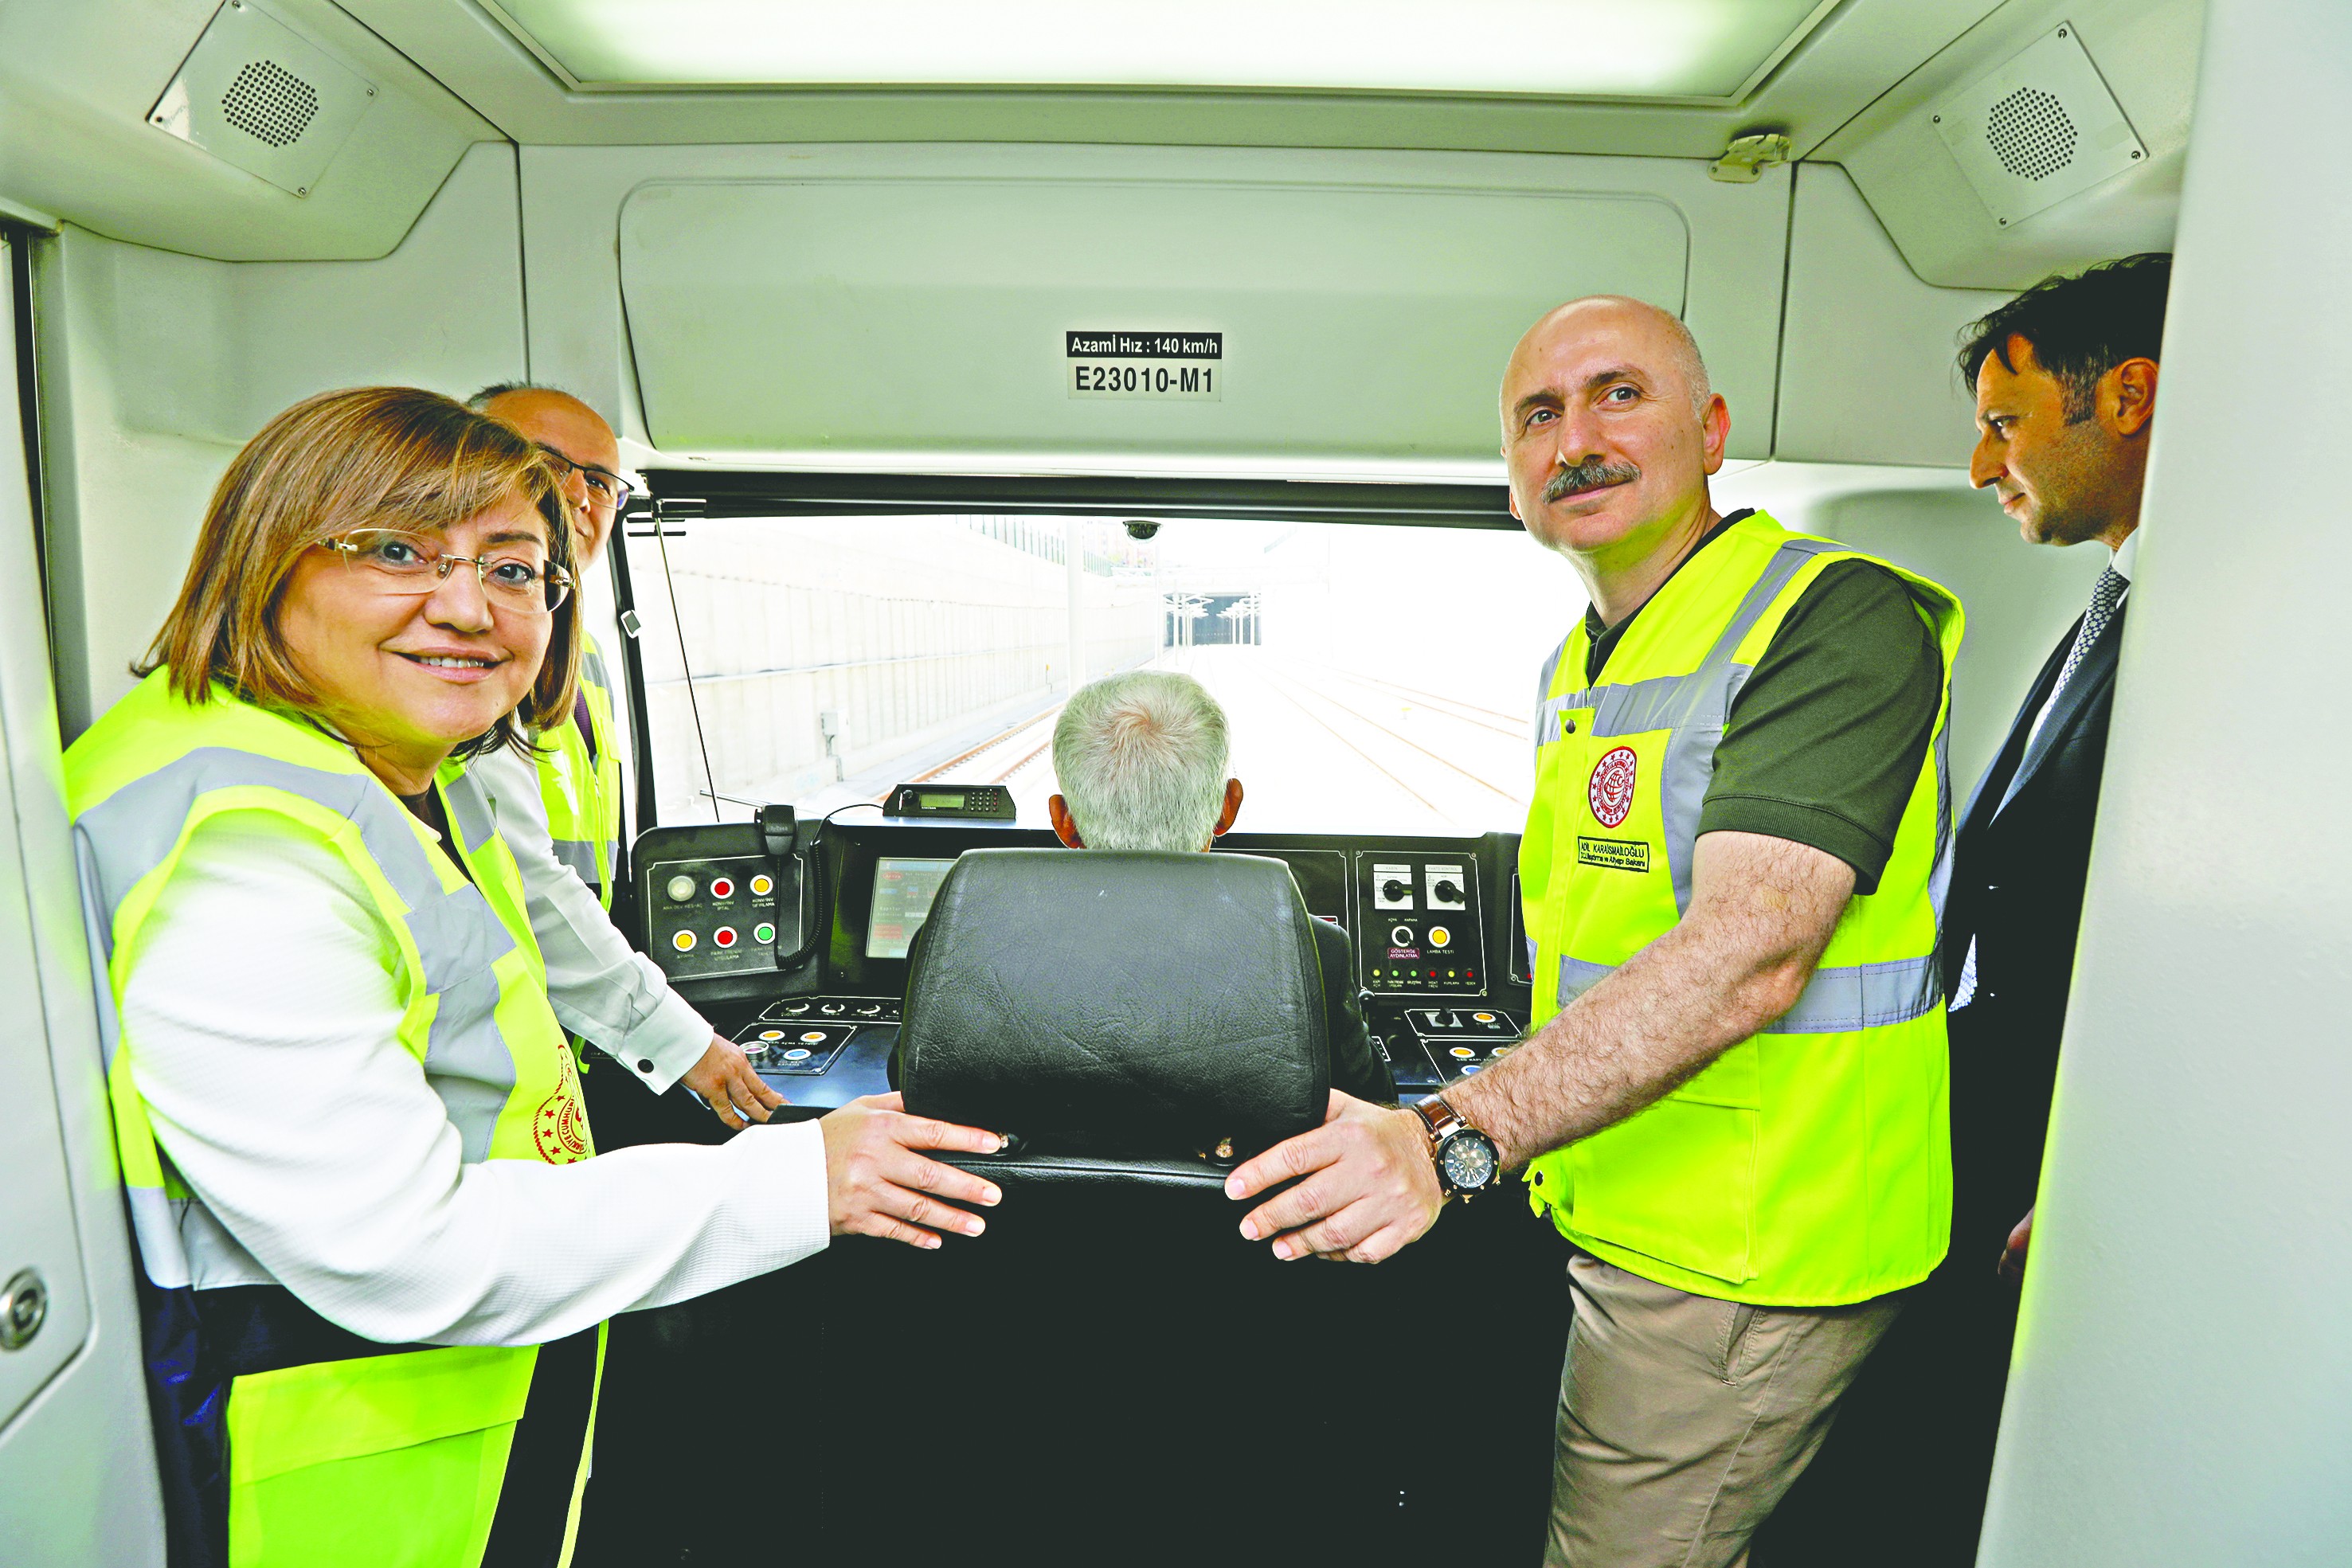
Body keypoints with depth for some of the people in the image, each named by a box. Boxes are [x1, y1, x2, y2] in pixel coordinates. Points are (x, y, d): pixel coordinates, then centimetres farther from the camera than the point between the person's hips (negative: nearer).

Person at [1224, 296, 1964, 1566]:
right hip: (1620, 1222, 8)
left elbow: (1747, 950, -32)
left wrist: (1455, 1135, -40)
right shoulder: (1580, 663, 11)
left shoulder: (1837, 619, -17)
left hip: (1739, 1260, -8)